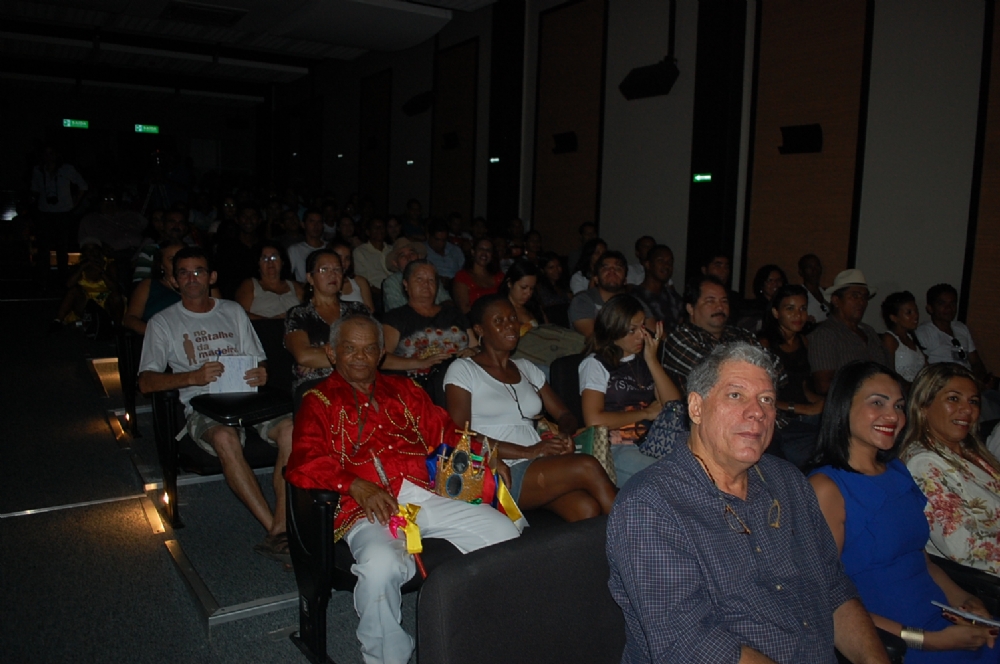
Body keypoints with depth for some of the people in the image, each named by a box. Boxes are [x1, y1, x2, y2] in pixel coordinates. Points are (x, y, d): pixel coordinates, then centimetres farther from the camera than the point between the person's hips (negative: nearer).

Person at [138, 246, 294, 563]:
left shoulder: (233, 312, 21)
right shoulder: (163, 322, 12)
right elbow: (146, 382, 1)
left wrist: (261, 375, -7)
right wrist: (193, 376, -16)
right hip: (202, 407, -2)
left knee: (291, 429, -30)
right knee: (225, 438, -38)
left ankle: (279, 529, -32)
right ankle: (278, 531, -35)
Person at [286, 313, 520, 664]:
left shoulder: (404, 391, 26)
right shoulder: (320, 402, 13)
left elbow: (445, 431, 21)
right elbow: (303, 464, -2)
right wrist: (356, 485, -18)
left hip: (426, 495, 4)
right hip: (368, 506, -4)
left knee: (505, 533, -15)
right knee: (380, 566, -35)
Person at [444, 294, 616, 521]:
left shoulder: (527, 369, 21)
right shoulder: (462, 370, 2)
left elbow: (565, 415, 21)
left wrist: (564, 434, -6)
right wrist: (528, 452, -16)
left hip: (538, 468, 5)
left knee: (588, 509, -27)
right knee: (587, 466, -25)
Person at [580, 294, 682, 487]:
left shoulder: (644, 361, 20)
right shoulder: (595, 364, 4)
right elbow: (594, 420, -11)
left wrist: (652, 360, 2)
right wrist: (646, 413, -1)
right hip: (616, 449, -5)